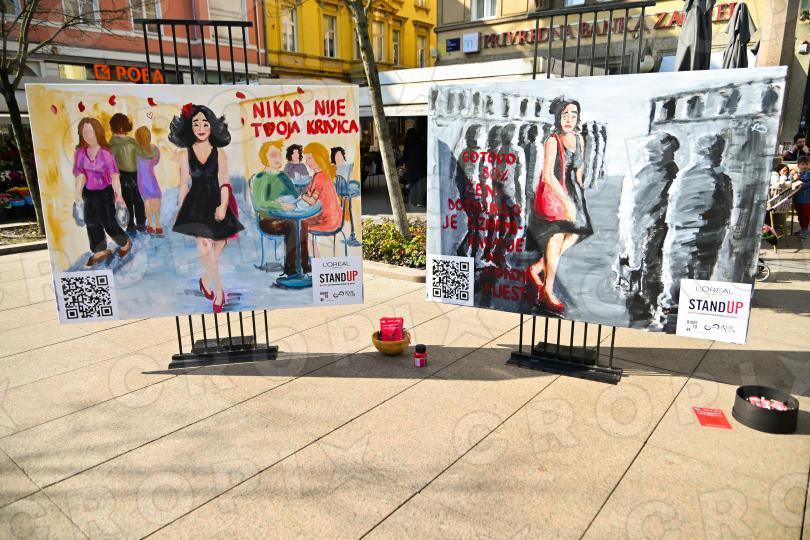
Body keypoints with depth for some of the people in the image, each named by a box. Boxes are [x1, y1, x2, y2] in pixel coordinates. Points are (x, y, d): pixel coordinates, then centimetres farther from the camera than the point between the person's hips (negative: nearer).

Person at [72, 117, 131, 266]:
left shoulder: (105, 152, -14)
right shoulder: (80, 152, -2)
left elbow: (114, 174, -21)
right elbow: (80, 173, -7)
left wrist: (118, 194, -34)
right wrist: (78, 193, -19)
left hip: (105, 191, -4)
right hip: (89, 193, 5)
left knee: (108, 222, -1)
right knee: (91, 222, 7)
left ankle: (125, 243, 25)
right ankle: (100, 252, 20)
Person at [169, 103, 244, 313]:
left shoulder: (219, 152, 1)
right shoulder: (185, 153, 4)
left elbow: (224, 182, -6)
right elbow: (184, 184, 8)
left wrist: (223, 206, -21)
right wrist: (180, 211, 8)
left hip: (217, 203, 1)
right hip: (196, 203, 0)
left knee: (217, 249, 7)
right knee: (205, 246, -17)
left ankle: (205, 279, 34)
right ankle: (219, 290, -7)